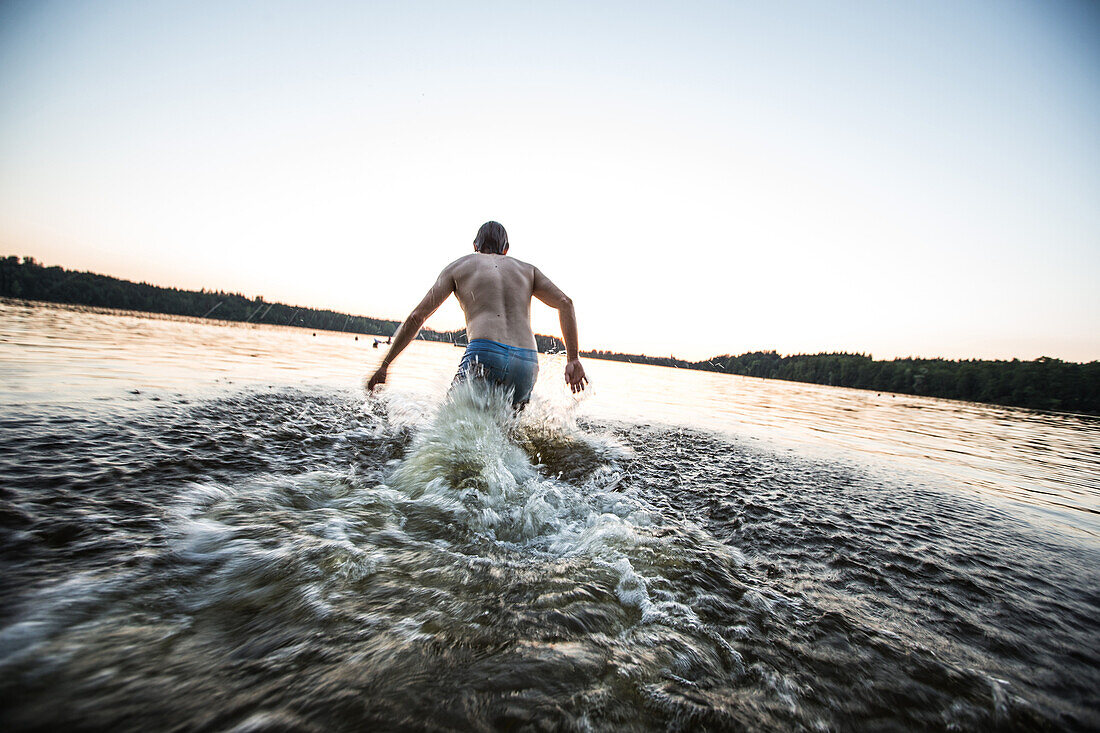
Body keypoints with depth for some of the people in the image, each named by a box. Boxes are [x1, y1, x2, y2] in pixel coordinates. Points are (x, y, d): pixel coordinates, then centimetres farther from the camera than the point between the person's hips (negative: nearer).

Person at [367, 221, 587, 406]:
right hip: (527, 364, 3)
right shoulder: (527, 269, 27)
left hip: (484, 355, -3)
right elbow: (565, 303, 12)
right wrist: (572, 359, 9)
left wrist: (384, 365, 22)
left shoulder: (458, 266, 22)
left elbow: (416, 317, 16)